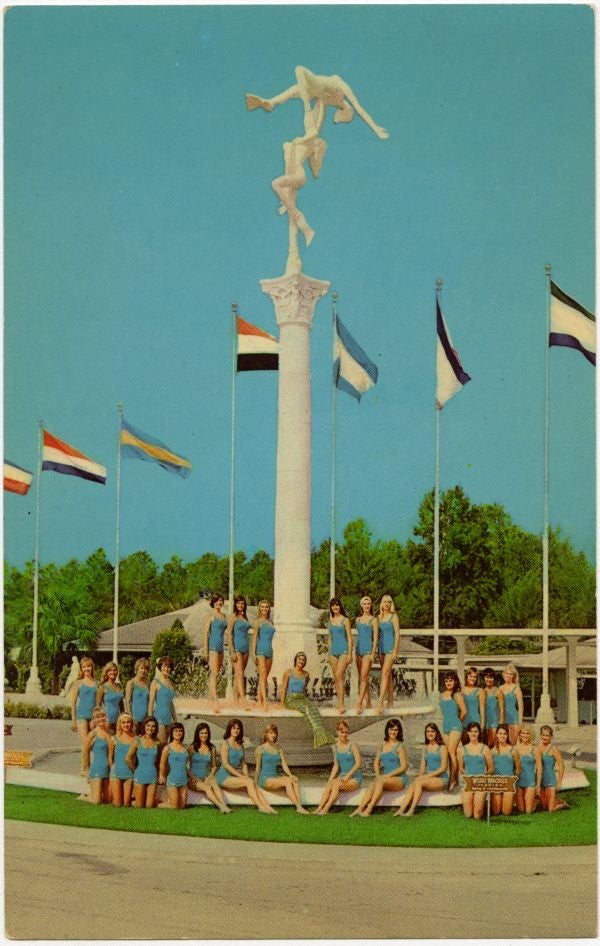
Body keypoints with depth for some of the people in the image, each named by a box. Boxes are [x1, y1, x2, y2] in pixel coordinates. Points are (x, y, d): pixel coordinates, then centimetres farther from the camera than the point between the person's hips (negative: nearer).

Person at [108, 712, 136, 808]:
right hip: (116, 773, -1)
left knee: (126, 804, 3)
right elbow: (110, 757, 7)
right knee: (117, 804, 1)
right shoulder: (114, 739, -3)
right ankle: (112, 797, 30)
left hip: (129, 774, 1)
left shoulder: (135, 739, -2)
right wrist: (113, 769, 9)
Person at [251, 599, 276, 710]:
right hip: (260, 651, -7)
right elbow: (254, 638, -6)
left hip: (269, 651, 7)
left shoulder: (270, 622, 16)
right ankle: (265, 701, -25)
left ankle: (260, 702, 10)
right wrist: (253, 653, -13)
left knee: (265, 677, 7)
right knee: (263, 676, -16)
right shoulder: (258, 622, -2)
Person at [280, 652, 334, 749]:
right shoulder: (288, 672, 3)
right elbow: (283, 688, 2)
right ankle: (318, 732, -49)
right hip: (291, 699, -4)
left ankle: (322, 733, -48)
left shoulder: (306, 674, 14)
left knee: (314, 709, -30)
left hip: (302, 698, 4)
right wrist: (282, 704, -7)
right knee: (306, 708, -34)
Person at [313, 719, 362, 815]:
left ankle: (326, 808, -34)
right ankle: (319, 808, -36)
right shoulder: (335, 747, 9)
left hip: (355, 778, -4)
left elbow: (359, 763, -12)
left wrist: (348, 776, -19)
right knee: (329, 784, -26)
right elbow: (336, 765, 13)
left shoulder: (352, 745, -7)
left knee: (337, 784, -32)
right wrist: (331, 779, -2)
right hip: (342, 775, 4)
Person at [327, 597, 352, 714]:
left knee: (339, 676, -17)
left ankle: (342, 704, -18)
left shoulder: (345, 620, -3)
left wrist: (350, 654, -10)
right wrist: (329, 653, 15)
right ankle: (339, 702, 11)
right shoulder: (330, 620, 13)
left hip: (343, 651, -6)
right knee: (336, 678, 6)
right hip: (333, 651, 6)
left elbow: (349, 638, -4)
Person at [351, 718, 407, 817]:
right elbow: (376, 763, 17)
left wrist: (388, 775, -13)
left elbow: (404, 766, -7)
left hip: (399, 779, -4)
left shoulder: (400, 746, -2)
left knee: (381, 781, -33)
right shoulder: (382, 745, 15)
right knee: (373, 784, -27)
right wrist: (378, 775, -2)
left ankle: (369, 809, -38)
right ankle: (360, 808, -39)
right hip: (385, 778, 4)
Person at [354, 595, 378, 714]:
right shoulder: (358, 620, 13)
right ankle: (368, 703, 15)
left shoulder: (373, 620, -2)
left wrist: (373, 653, -13)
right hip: (359, 649, 6)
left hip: (368, 649, -6)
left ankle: (359, 703, -16)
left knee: (364, 677, -12)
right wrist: (354, 652, 15)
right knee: (362, 678, 8)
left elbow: (375, 637, -6)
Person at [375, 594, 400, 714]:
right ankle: (390, 701, 18)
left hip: (390, 648, -6)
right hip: (381, 648, 7)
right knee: (388, 674, 12)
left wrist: (395, 651, -14)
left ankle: (380, 702, -24)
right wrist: (377, 651, 14)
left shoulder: (394, 617, -5)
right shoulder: (379, 617, 12)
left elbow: (397, 634, -9)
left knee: (385, 673, -16)